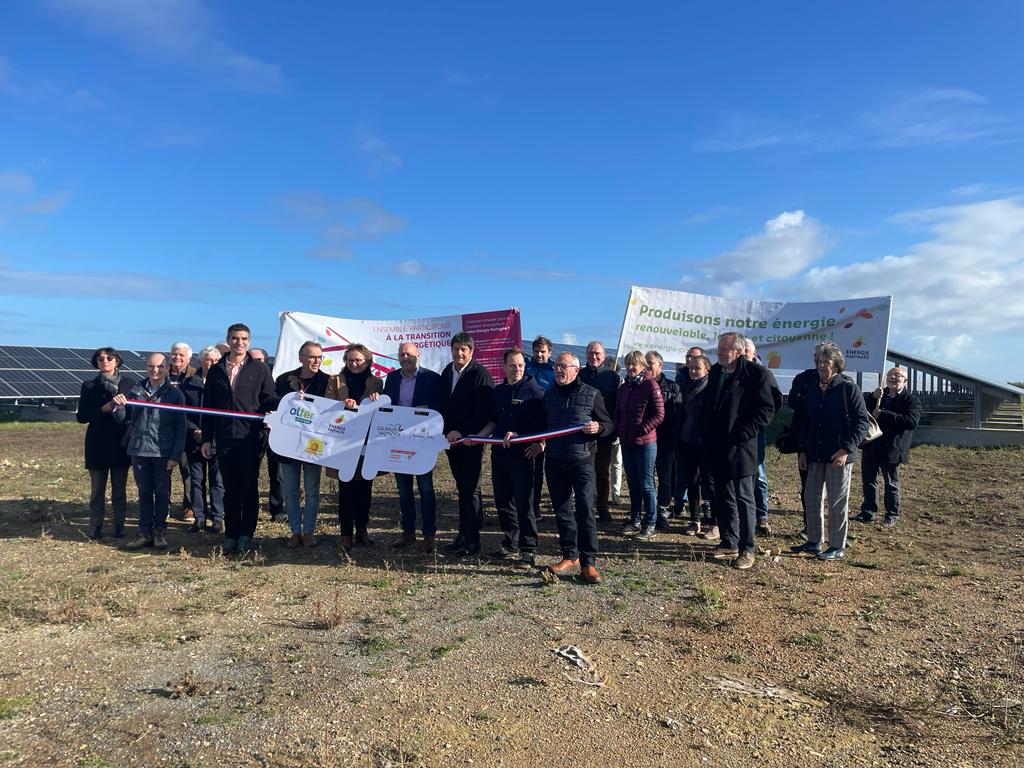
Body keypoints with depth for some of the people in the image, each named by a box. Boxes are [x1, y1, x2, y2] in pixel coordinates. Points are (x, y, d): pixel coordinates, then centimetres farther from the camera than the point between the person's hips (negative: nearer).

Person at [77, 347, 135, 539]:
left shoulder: (129, 383, 2)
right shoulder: (89, 386, 4)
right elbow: (81, 416, 0)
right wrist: (103, 410, -13)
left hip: (121, 443, 0)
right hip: (97, 444, 1)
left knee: (120, 488, 7)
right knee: (97, 488, 6)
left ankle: (119, 525, 15)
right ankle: (95, 527, 14)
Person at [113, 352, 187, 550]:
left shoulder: (175, 394, -2)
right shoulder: (136, 391, 6)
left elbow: (180, 427, -3)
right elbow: (123, 418, 9)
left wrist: (175, 455, -9)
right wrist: (118, 406, -13)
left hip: (163, 452, -3)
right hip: (139, 450, 3)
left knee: (162, 492, 6)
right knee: (144, 491, 10)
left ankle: (160, 531, 18)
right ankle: (145, 532, 17)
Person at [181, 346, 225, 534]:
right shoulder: (188, 384, 5)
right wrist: (194, 430, -7)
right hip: (195, 441, 2)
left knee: (217, 480, 2)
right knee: (196, 479, 9)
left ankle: (217, 518, 11)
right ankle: (199, 517, 18)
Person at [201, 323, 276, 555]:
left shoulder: (260, 369, 4)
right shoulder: (216, 371, 10)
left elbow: (269, 401, 6)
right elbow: (207, 406, 11)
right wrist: (206, 438, 7)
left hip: (250, 438, -2)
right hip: (223, 439, 2)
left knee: (249, 488, 3)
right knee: (230, 490, 8)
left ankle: (246, 535, 12)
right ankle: (231, 534, 17)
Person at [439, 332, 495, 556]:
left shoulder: (480, 374, -11)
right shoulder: (447, 372, 11)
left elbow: (484, 411, -16)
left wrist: (462, 432, -19)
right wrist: (446, 431, 6)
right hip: (452, 438, 6)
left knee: (470, 488, -2)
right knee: (462, 487, 12)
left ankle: (472, 540, 3)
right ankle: (464, 534, 20)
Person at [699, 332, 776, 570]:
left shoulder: (754, 373, -10)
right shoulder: (715, 371, 10)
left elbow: (766, 409, -11)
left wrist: (743, 433, -16)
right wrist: (705, 435, 10)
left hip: (740, 447, -6)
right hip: (716, 448, 6)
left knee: (743, 498, 1)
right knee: (723, 497, 13)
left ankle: (747, 549, 9)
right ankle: (729, 544, 23)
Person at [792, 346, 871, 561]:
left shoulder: (849, 388, -7)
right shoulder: (813, 391, 12)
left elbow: (861, 422, -11)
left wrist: (846, 449, -18)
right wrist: (802, 450, 10)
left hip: (839, 456, -6)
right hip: (815, 455, 6)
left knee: (837, 503, 2)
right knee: (811, 499, 11)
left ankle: (837, 547, 12)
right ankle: (813, 541, 24)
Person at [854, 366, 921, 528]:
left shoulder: (911, 401, -4)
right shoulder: (878, 394, 12)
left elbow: (912, 421, -20)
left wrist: (883, 415, -22)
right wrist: (873, 397, -15)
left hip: (891, 448, -5)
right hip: (871, 446, 5)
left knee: (891, 483, 7)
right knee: (868, 480, 11)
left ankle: (892, 515, 20)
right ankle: (868, 512, 22)